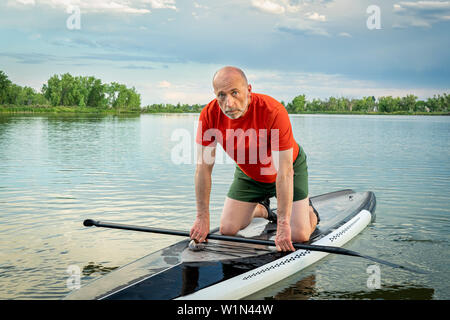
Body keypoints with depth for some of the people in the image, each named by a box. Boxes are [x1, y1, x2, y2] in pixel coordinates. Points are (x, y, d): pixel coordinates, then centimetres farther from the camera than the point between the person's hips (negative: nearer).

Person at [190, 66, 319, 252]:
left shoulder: (274, 111, -37)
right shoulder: (209, 115, -25)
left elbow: (284, 173, -36)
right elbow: (203, 167, -17)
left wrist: (283, 223, -38)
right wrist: (202, 217, -18)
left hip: (290, 169, -3)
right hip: (248, 173, 4)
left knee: (299, 236, -13)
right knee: (227, 230, 1)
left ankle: (308, 210, 24)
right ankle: (261, 208, 32)